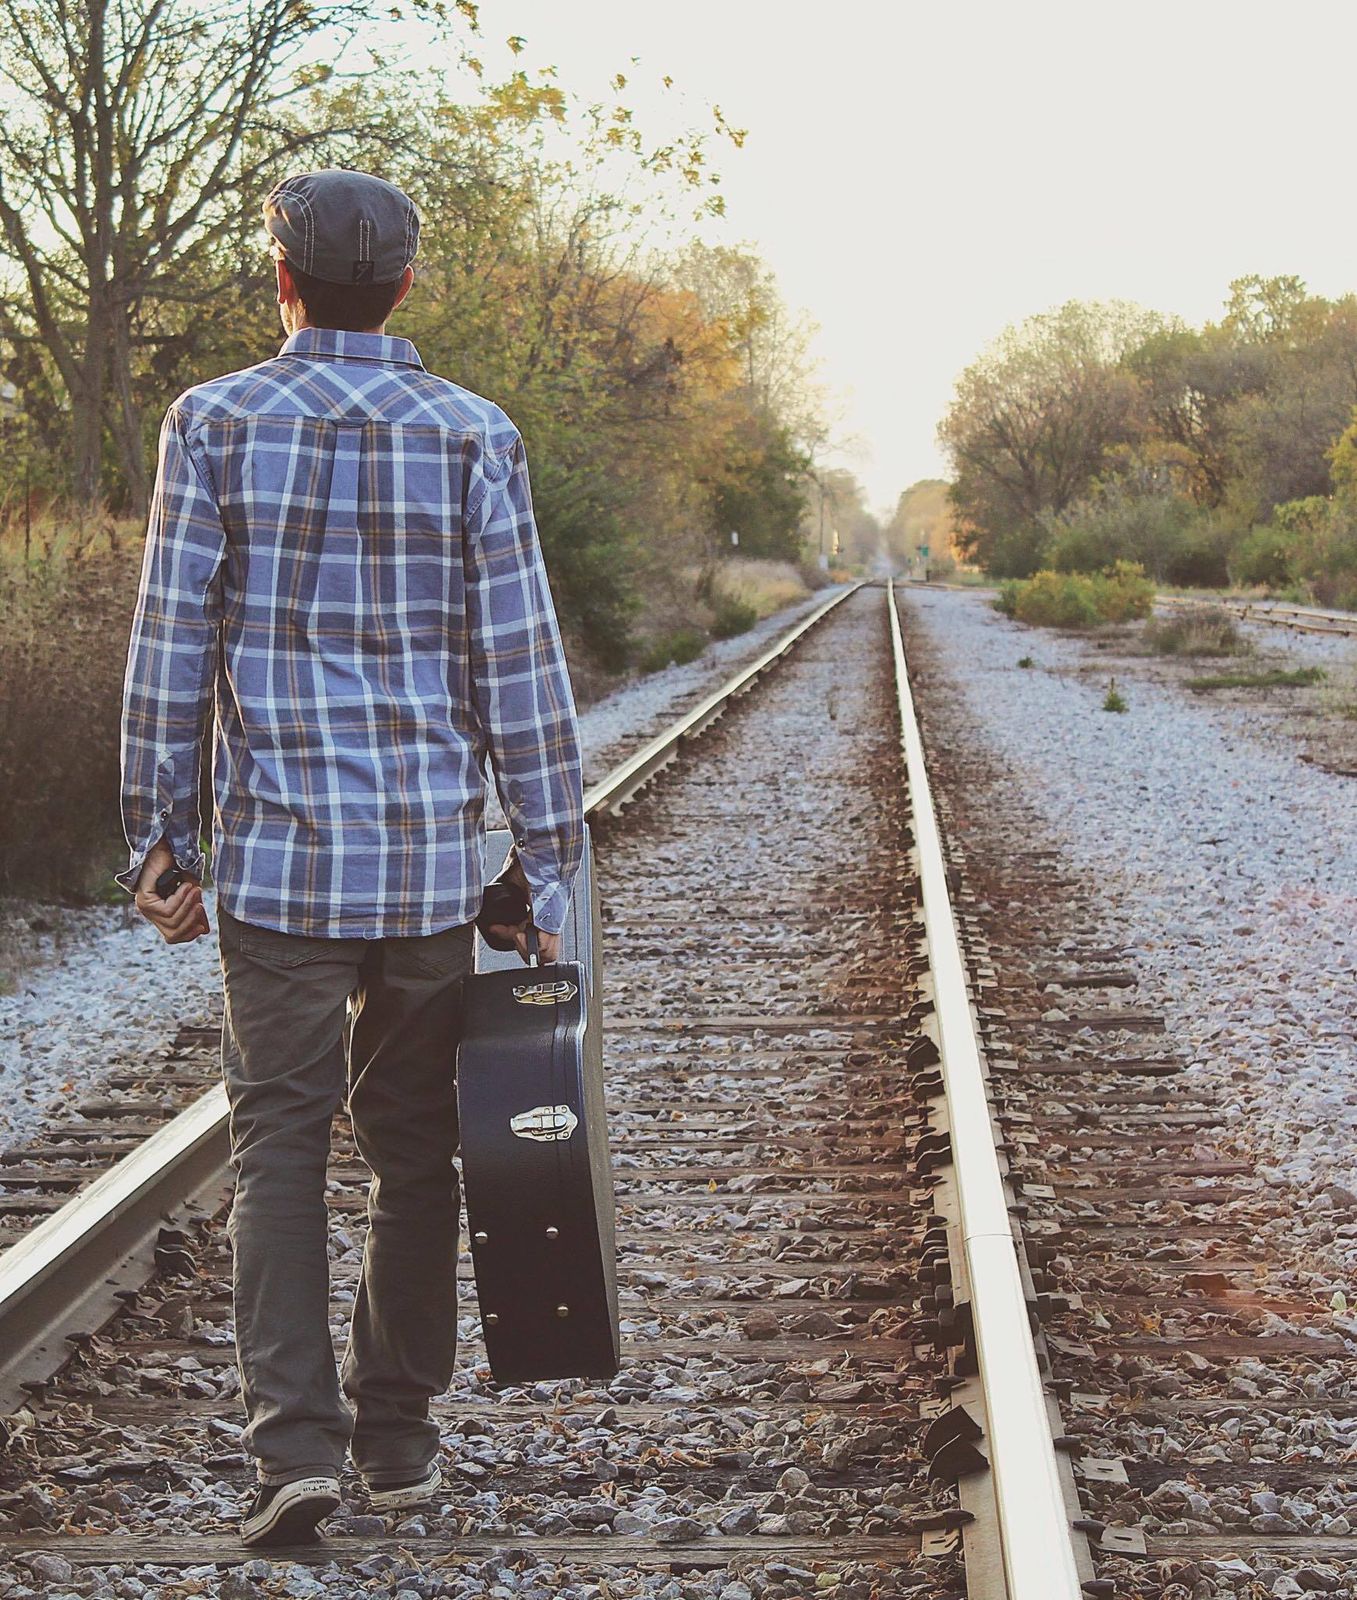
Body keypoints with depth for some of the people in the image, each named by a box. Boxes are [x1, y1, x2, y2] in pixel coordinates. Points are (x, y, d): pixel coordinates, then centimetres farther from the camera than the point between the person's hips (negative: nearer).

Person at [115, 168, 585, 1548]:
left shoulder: (215, 422, -1)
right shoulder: (474, 437, 1)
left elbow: (170, 652, -3)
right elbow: (518, 666, -1)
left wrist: (156, 841, 5)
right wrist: (550, 864, 4)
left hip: (277, 858, -1)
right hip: (433, 862, 1)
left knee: (278, 1144, 6)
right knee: (413, 1145, 13)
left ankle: (295, 1436, -5)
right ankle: (399, 1435, 21)